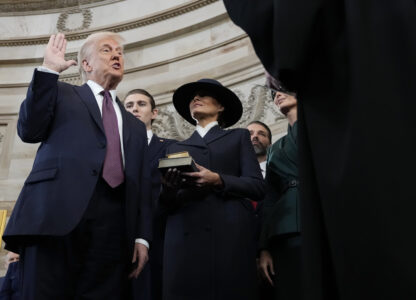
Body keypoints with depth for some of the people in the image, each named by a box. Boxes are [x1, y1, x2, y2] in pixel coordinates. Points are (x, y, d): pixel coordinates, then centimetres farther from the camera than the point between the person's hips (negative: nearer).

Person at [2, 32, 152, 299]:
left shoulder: (135, 126, 27)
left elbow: (142, 186, 19)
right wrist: (48, 69, 1)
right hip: (58, 213, -3)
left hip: (113, 226, 3)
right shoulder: (61, 93, 20)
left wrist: (141, 237, 6)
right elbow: (29, 131, 2)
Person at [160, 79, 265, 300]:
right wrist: (168, 190, -8)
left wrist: (218, 181, -13)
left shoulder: (238, 137, 17)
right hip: (185, 238, 2)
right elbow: (169, 204, 15)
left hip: (230, 236, -2)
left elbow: (257, 186, 4)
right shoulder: (176, 148, 23)